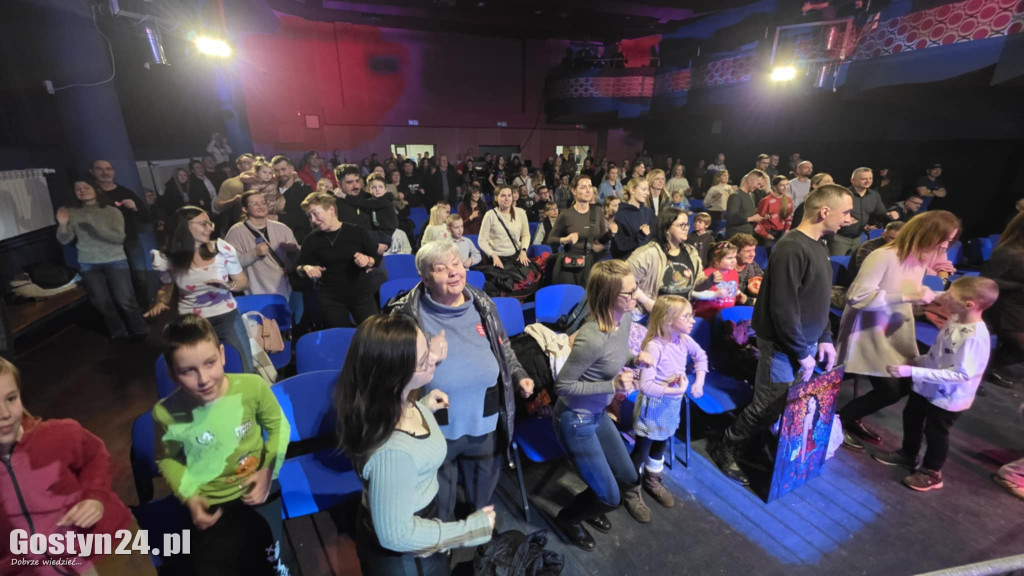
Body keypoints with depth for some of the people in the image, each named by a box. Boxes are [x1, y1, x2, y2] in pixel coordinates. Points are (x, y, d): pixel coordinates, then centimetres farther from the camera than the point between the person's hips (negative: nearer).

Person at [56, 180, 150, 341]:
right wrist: (63, 225, -17)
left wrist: (94, 224, -21)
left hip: (115, 261, -3)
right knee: (101, 302, 5)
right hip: (88, 264, 3)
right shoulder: (73, 213, 3)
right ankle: (118, 332, 22)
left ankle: (139, 330, 12)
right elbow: (64, 240, 1)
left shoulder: (112, 211, -3)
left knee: (124, 299, -5)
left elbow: (119, 237, -14)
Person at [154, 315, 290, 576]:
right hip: (211, 507, 1)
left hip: (259, 491, 0)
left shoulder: (253, 386, -22)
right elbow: (166, 459, 3)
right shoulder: (166, 414, -19)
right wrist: (190, 498, -8)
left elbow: (278, 426, -4)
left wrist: (269, 470, -13)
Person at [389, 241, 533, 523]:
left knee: (484, 483, 29)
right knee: (440, 491, 23)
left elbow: (503, 347, 10)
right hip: (438, 426, -3)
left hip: (485, 421, 4)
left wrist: (518, 375, -1)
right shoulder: (408, 315, -17)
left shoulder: (482, 304, -4)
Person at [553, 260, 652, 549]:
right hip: (576, 420, -8)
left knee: (629, 478, 21)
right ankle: (567, 519, 38)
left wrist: (635, 359, -10)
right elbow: (562, 386, -24)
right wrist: (612, 385, -29)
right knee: (610, 497, 7)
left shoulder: (626, 317, -8)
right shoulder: (592, 338, -35)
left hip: (599, 413, 8)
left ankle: (590, 506, 51)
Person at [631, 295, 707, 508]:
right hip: (653, 405, -7)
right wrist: (676, 390, -27)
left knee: (660, 446, 26)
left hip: (672, 404, 7)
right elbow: (645, 386, -32)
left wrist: (699, 381, 4)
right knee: (642, 450, 9)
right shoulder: (653, 346, -29)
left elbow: (701, 356, 15)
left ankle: (652, 481, 48)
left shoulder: (684, 340, -8)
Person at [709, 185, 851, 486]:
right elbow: (784, 309, -24)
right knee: (771, 407, 0)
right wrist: (802, 353, -17)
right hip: (784, 346, -9)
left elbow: (818, 301, 16)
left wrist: (824, 338, 11)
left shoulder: (818, 245, 9)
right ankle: (725, 449, 17)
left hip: (804, 342, 9)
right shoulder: (792, 249, -22)